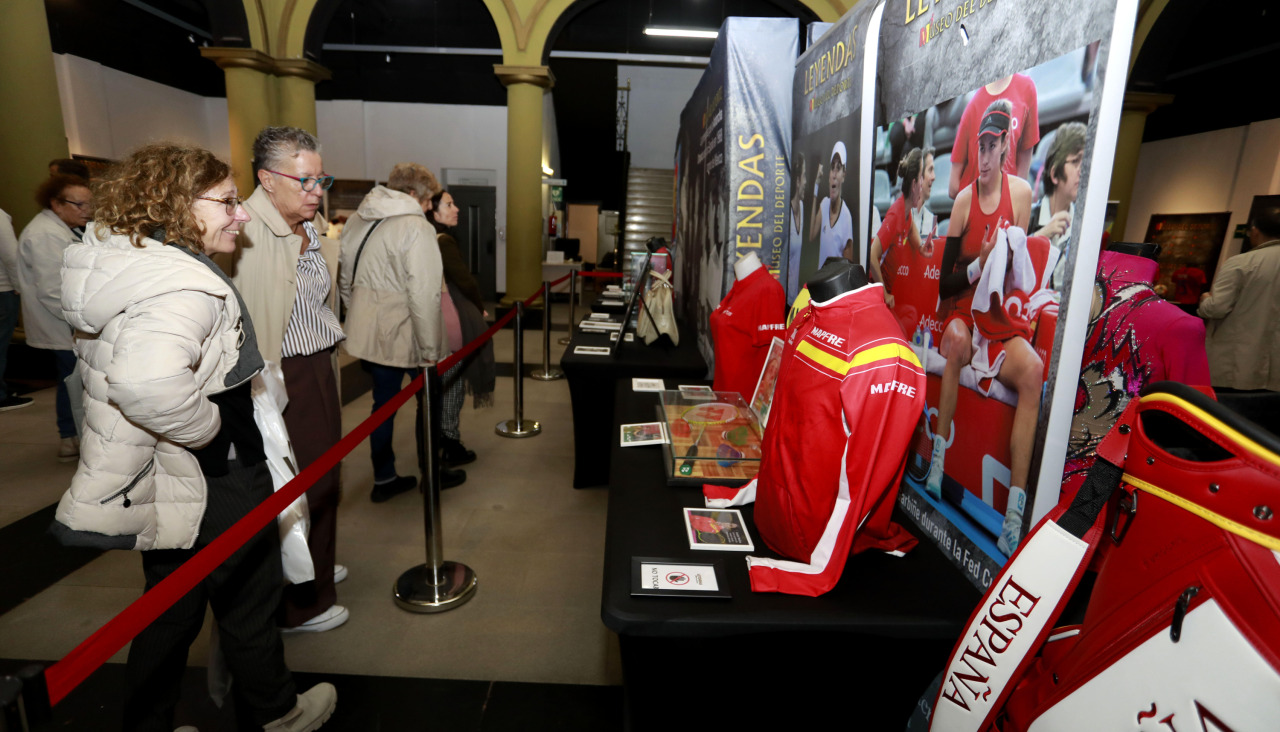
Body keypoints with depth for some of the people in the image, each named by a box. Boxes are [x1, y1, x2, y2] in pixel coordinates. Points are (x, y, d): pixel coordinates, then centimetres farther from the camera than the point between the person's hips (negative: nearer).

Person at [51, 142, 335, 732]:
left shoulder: (118, 260, 7)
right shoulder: (185, 288, -27)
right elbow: (147, 381, -45)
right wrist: (208, 430, -27)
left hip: (158, 490, 9)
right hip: (217, 493, -9)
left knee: (170, 612, 24)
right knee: (248, 606, 15)